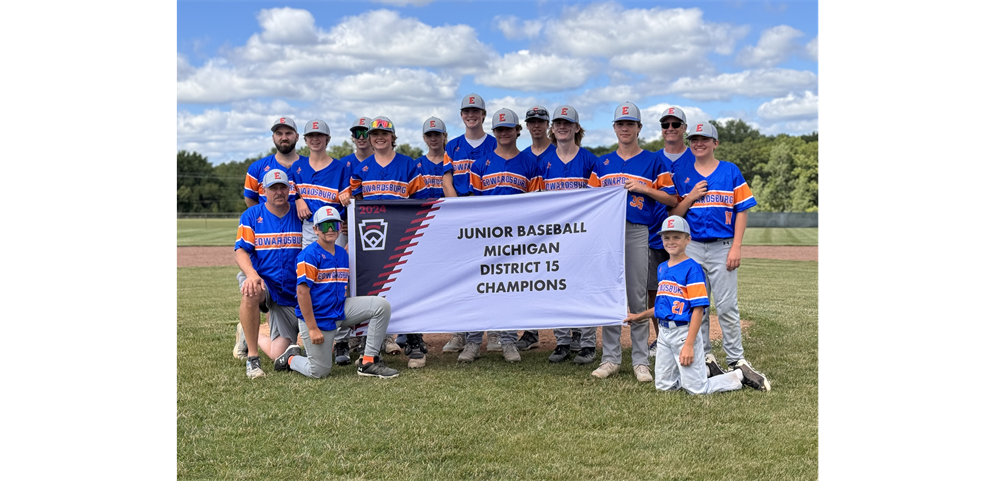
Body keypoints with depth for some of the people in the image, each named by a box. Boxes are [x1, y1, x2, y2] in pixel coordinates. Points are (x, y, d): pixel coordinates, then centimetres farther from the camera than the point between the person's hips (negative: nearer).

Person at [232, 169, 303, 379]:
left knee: (279, 355, -3)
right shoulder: (252, 215, -1)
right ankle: (252, 358, -26)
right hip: (262, 281, -2)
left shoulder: (300, 214, 3)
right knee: (251, 293, -42)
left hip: (291, 292, 2)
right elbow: (241, 251, -10)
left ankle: (248, 335, 32)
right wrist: (252, 274, -29)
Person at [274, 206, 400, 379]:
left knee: (382, 305, -10)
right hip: (317, 318, -7)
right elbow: (302, 291, -19)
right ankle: (291, 358, 30)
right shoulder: (309, 255, -14)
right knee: (320, 371, -4)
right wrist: (312, 328, -20)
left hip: (340, 310, 7)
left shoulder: (343, 253, 9)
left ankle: (369, 362, -6)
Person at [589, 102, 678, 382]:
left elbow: (672, 199, 3)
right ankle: (610, 359, 10)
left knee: (637, 297, -2)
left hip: (638, 232, -3)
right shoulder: (602, 163, 17)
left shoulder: (654, 161, 7)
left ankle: (641, 361, 5)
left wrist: (643, 188, -8)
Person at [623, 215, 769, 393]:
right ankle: (702, 370, 28)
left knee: (696, 389, -6)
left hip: (684, 331, -7)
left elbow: (698, 309, -17)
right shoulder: (662, 268, 11)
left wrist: (689, 344, -21)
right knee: (664, 386, 9)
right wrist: (639, 317, 24)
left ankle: (740, 375, 14)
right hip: (664, 333, 7)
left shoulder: (692, 268, -12)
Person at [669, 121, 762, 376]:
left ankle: (735, 358, 8)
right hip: (692, 247, 2)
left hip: (723, 248, -2)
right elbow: (674, 214, 9)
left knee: (727, 305, -3)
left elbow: (741, 211, 1)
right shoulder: (681, 173, 9)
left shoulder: (731, 171, 4)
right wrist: (691, 197, -9)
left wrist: (736, 247, -7)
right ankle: (703, 356, 17)